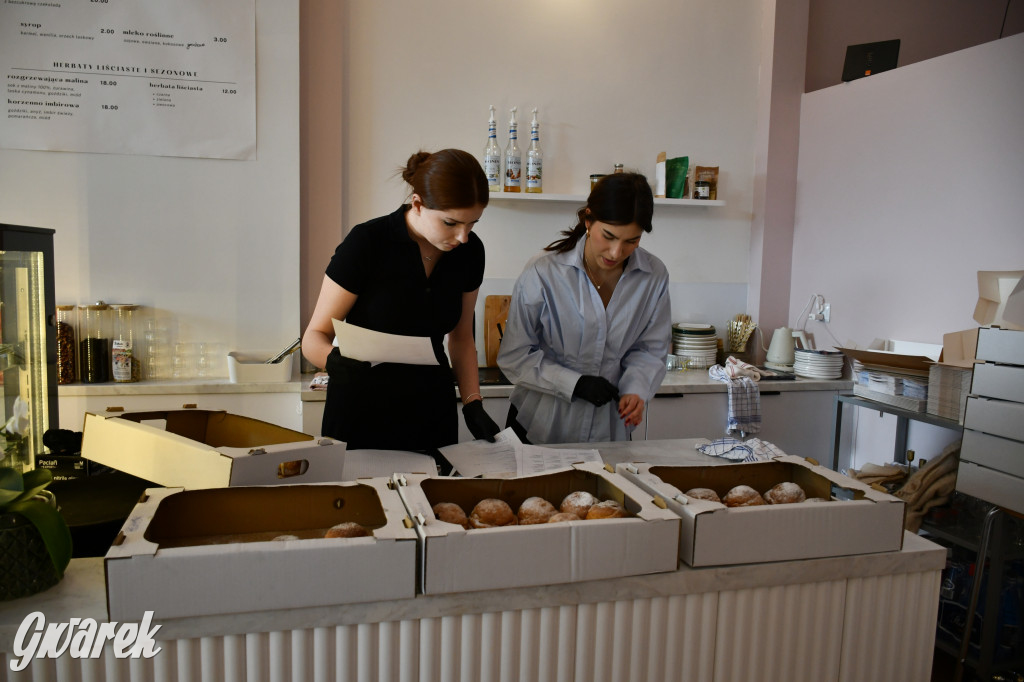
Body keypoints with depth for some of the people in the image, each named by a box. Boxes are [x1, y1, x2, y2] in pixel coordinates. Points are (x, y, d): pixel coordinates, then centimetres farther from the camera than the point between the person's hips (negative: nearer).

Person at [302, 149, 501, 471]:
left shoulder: (469, 251, -5)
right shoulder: (366, 242, -18)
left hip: (432, 411, 4)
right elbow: (315, 336, -13)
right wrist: (334, 359, -35)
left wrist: (473, 404, -3)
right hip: (363, 412, -4)